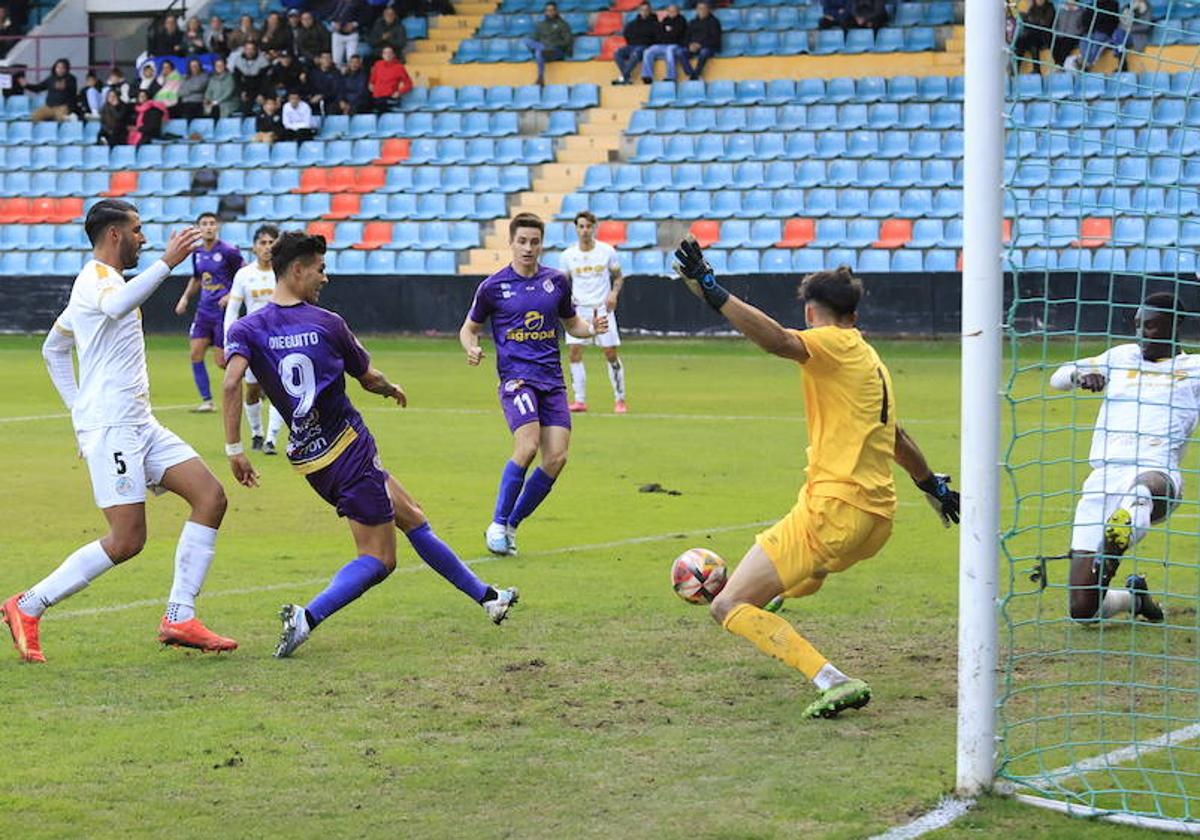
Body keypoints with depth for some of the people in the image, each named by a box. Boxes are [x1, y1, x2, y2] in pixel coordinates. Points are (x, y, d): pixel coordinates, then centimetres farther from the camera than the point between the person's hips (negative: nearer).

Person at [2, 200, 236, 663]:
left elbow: (52, 349, 32)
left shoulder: (99, 281, 22)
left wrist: (79, 406, 25)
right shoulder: (96, 277, -9)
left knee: (210, 496, -2)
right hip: (110, 427, -10)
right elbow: (117, 306, -36)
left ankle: (179, 617, -2)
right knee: (126, 541, -14)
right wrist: (166, 263, -33)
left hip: (138, 424, 10)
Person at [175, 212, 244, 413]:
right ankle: (207, 401, 2)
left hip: (224, 311, -6)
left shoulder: (229, 252, -11)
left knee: (222, 362, -6)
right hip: (204, 310, 6)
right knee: (196, 354, -4)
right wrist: (185, 297, 13)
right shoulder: (197, 253, 8)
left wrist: (231, 295, -18)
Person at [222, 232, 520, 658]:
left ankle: (486, 597, 28)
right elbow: (370, 380, 4)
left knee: (411, 518, 19)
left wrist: (234, 449, -14)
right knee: (378, 559, -2)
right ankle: (306, 617, -25)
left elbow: (232, 381, -18)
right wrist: (393, 390, 27)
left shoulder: (246, 329, 0)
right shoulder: (327, 323, -7)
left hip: (308, 456, 6)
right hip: (349, 449, -6)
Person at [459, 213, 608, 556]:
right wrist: (472, 348, -9)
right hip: (515, 376, -4)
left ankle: (511, 525, 9)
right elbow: (469, 327, 13)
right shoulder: (493, 286, 1)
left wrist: (591, 328, 1)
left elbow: (571, 323, 23)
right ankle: (498, 524, -8)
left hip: (552, 379, 4)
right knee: (527, 446, -23)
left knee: (557, 457, -7)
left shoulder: (557, 281, 10)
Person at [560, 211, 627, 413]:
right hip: (578, 308, 1)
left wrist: (614, 293, -10)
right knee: (574, 352, -9)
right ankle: (579, 400, -2)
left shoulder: (607, 251, -2)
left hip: (602, 307, -1)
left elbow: (618, 277, 8)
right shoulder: (568, 255, 2)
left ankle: (619, 399, 8)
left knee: (611, 353, -3)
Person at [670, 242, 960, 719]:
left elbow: (778, 340, -27)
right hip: (878, 518, 9)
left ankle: (832, 681, -23)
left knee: (729, 608, -12)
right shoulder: (872, 361, 19)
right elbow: (896, 439, 33)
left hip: (834, 509, -9)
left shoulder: (836, 345, -6)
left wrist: (712, 293, -32)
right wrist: (933, 484, 48)